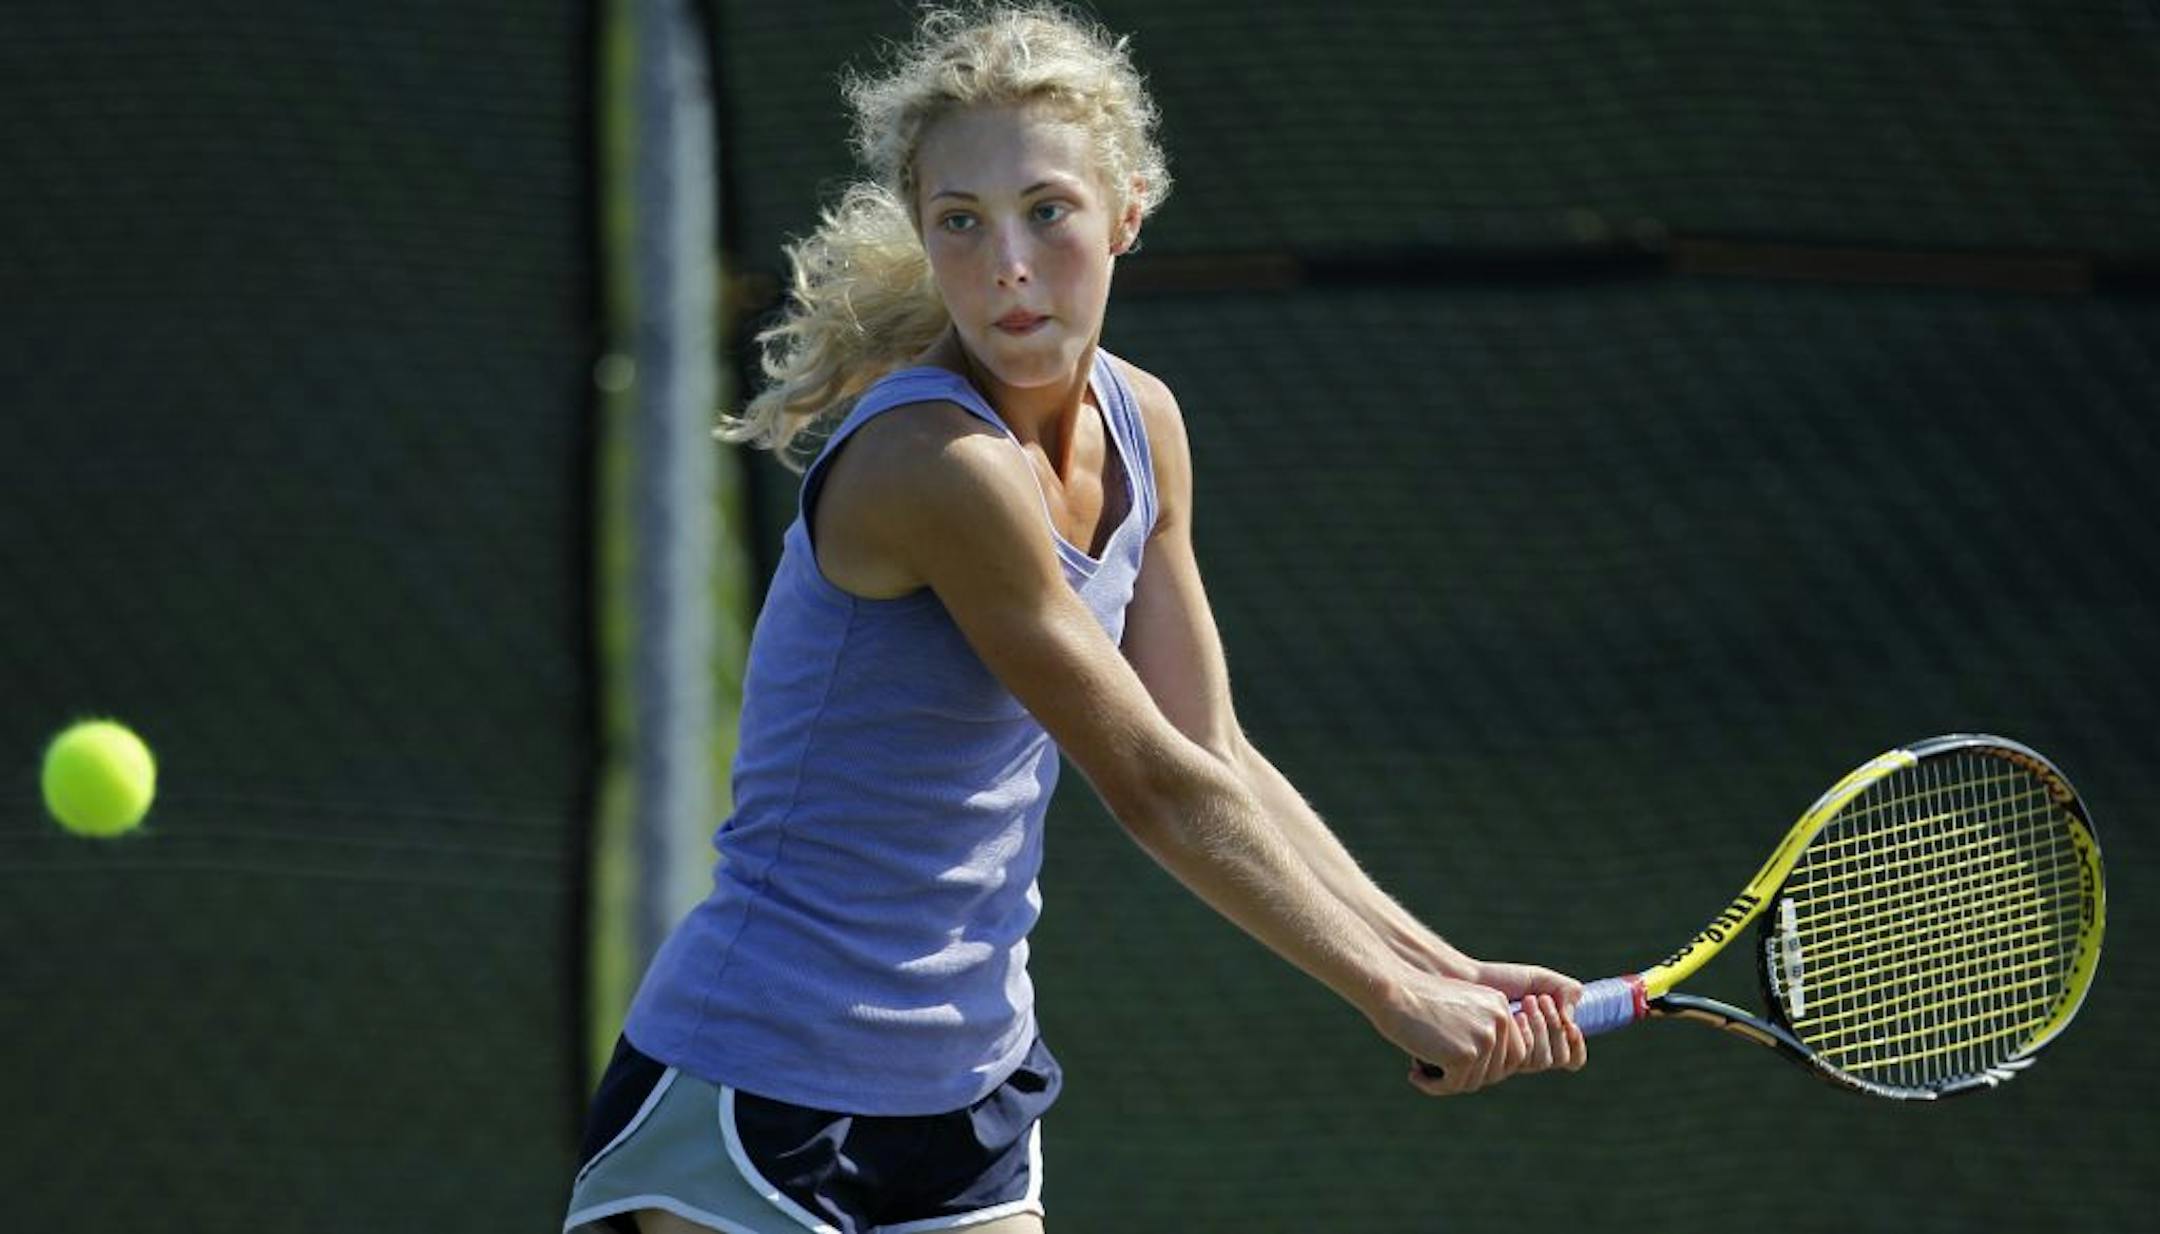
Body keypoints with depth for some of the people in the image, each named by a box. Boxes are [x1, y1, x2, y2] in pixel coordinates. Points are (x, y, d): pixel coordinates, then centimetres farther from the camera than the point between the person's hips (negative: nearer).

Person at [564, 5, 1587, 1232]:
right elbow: (1155, 786, -19)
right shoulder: (933, 462, -23)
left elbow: (1215, 754, 8)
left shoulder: (1139, 426, 3)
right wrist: (1397, 997, -12)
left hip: (974, 1082, 8)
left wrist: (1444, 971, 1)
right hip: (764, 1082, -8)